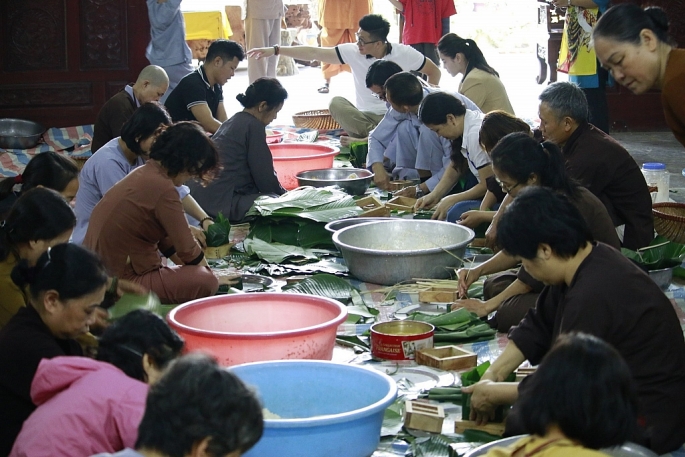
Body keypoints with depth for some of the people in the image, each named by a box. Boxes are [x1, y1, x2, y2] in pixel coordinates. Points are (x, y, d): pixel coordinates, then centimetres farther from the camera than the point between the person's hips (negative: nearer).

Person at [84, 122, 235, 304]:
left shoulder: (143, 173, 10)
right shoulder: (163, 189, -20)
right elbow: (186, 248, -13)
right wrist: (212, 276, 4)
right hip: (122, 282, -10)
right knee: (205, 281, -19)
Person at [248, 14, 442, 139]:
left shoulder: (404, 54, -8)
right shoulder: (352, 52, -5)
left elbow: (434, 71, 6)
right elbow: (314, 53, -6)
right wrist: (275, 50, -10)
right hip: (365, 118, 2)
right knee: (337, 103, -26)